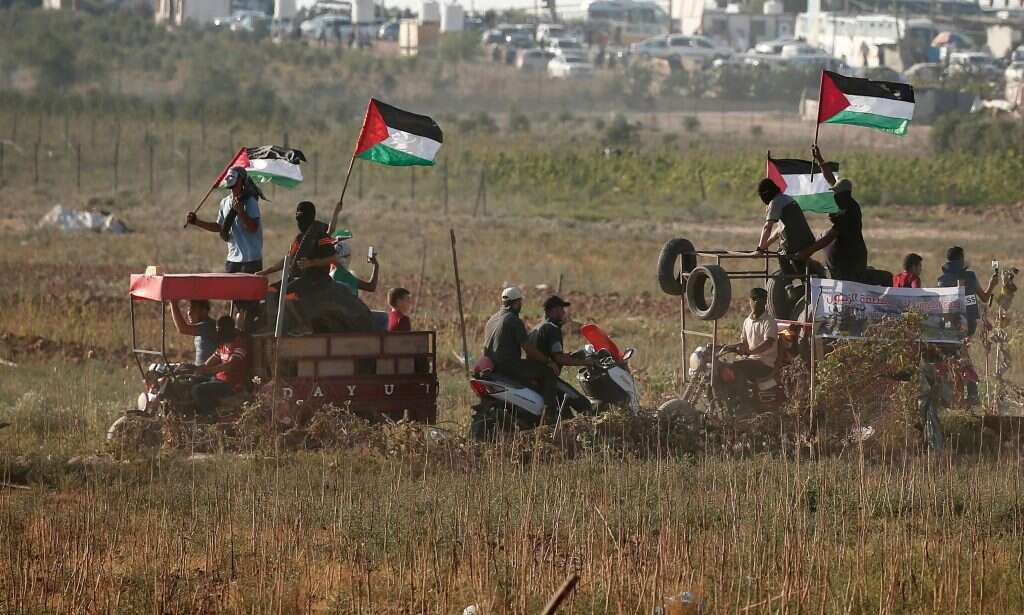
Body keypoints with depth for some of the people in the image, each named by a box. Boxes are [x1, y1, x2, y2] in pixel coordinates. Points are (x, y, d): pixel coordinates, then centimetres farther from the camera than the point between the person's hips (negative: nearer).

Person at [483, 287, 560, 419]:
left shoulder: (491, 320, 16)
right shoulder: (514, 321, -12)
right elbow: (528, 349, -14)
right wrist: (548, 361, -4)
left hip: (492, 367, 10)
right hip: (509, 366, -10)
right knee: (548, 371, -6)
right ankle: (551, 413, -14)